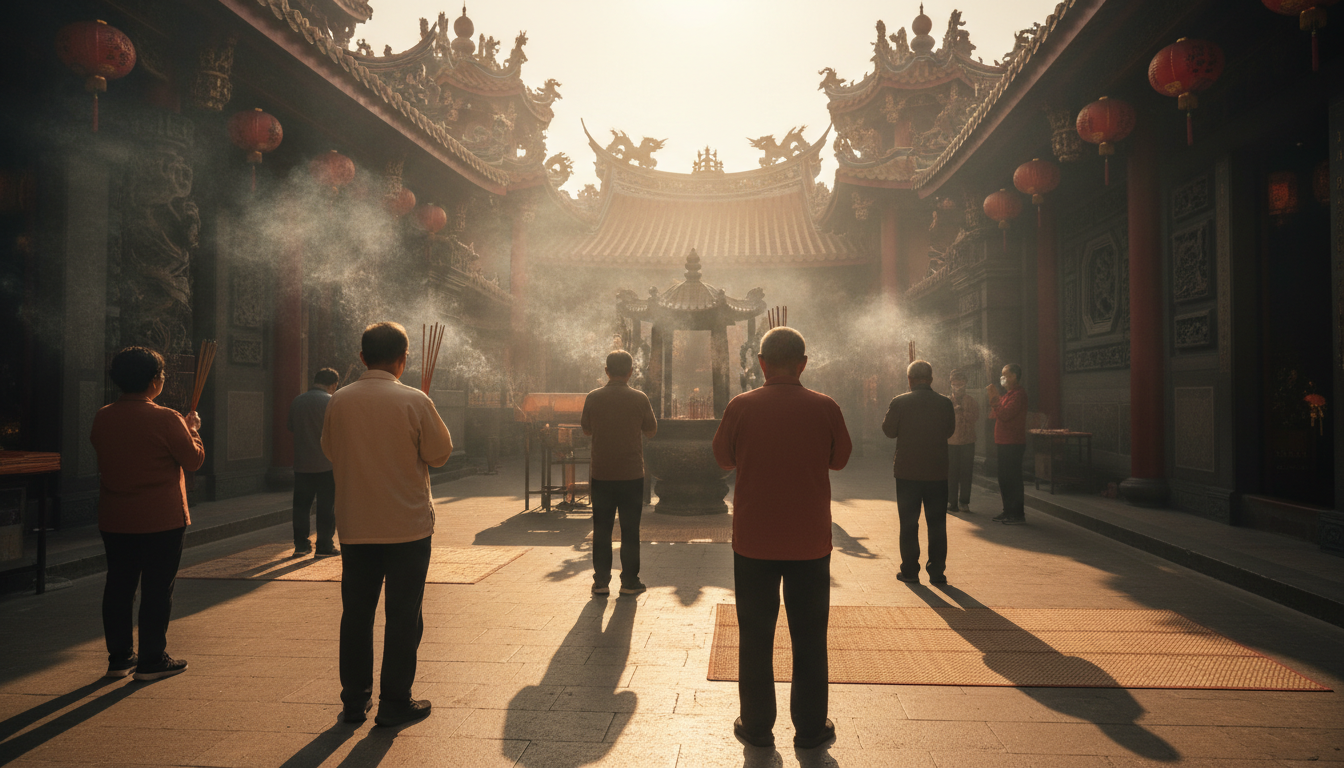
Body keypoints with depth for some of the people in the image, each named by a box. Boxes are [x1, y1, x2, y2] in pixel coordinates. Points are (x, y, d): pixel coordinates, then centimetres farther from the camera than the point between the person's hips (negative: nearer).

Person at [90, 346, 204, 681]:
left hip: (114, 520, 6)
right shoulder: (166, 419, -17)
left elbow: (104, 459, 15)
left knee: (118, 587, 13)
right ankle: (152, 661, 9)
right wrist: (192, 429, 8)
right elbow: (194, 459, -9)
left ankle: (119, 658, 22)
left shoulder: (102, 417, 2)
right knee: (157, 590, 3)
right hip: (161, 519, -6)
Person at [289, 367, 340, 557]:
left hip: (302, 464, 4)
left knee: (301, 505, 13)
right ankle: (324, 546, 8)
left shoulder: (296, 402, 5)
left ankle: (301, 544, 15)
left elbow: (291, 428, 16)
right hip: (326, 464, -4)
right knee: (326, 507, 4)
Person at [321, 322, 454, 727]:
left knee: (356, 614, 15)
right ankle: (394, 703, 14)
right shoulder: (414, 401, -14)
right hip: (407, 525, -4)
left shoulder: (339, 401, -2)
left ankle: (355, 700, 25)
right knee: (402, 616, 7)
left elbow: (330, 452, 11)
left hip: (354, 525, 4)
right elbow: (440, 453, -6)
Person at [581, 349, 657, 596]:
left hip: (601, 474, 1)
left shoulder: (593, 397, -4)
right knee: (630, 530, 8)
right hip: (632, 474, -1)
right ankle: (629, 582, 12)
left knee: (601, 529, 10)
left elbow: (586, 430, 9)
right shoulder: (639, 398, -7)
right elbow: (651, 431, 6)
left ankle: (601, 582, 13)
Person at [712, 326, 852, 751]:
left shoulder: (741, 407, -9)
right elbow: (839, 460, 7)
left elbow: (723, 459, 5)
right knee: (809, 638, 13)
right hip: (811, 541, 1)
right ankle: (810, 728, 22)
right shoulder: (825, 408, -7)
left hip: (754, 541, 0)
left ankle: (756, 726, 21)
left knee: (755, 636, 12)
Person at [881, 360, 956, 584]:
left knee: (908, 524, 9)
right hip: (938, 472, 2)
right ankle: (937, 572, 13)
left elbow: (889, 430, -2)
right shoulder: (945, 403, -4)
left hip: (907, 471, -1)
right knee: (937, 523, 10)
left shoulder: (899, 402, -11)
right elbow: (949, 431, 9)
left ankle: (910, 570, 12)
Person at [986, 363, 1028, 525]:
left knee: (1012, 480, -7)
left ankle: (1018, 515, -2)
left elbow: (1004, 415, -23)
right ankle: (1008, 512, 22)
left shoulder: (1018, 394, -14)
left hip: (1012, 444, -10)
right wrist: (994, 397, 8)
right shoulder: (1009, 393, 19)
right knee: (1004, 479, 14)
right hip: (1004, 443, 10)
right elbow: (1001, 415, 18)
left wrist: (994, 398, -18)